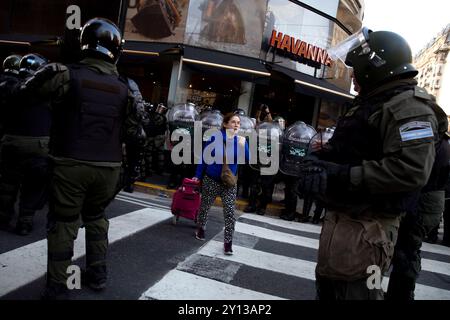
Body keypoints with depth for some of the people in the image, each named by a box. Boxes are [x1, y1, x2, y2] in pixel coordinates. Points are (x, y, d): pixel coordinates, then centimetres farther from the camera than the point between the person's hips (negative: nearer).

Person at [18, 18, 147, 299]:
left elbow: (28, 90, 8)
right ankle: (98, 275, 29)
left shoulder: (68, 74, -8)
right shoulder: (124, 88, 0)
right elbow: (133, 133, 1)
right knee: (96, 217, 22)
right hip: (108, 168, 3)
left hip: (71, 164, -3)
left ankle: (57, 287, 14)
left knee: (63, 223, 9)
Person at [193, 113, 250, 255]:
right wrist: (197, 176, -2)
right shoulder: (215, 138, -14)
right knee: (204, 207, 18)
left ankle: (228, 242, 8)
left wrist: (243, 146, -32)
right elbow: (204, 157, -6)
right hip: (211, 179, -1)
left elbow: (247, 160, -17)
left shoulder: (241, 140, -8)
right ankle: (201, 228, 45)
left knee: (230, 212, -5)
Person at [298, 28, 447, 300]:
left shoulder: (408, 106, -15)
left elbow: (411, 170, -30)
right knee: (328, 286, 22)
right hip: (339, 216, 10)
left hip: (366, 226, -10)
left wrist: (340, 176, -28)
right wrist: (319, 160, 3)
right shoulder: (370, 102, 19)